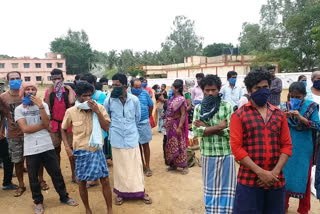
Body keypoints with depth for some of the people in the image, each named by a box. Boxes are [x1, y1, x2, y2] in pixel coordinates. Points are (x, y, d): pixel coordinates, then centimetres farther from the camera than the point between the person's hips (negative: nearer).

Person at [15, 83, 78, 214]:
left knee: (56, 173, 10)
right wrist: (42, 125, -8)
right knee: (33, 178, 12)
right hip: (31, 149, 0)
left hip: (47, 146, 1)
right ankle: (38, 201, 32)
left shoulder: (43, 105, 3)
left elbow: (47, 124, -11)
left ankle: (64, 197, 27)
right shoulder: (19, 109, 0)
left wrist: (40, 106, -17)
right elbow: (25, 128, -12)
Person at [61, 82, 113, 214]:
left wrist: (97, 111, -20)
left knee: (105, 180, 3)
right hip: (81, 152, 0)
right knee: (82, 182, 12)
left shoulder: (99, 107, -6)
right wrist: (67, 148, -2)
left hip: (97, 150, 0)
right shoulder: (70, 111, -6)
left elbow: (107, 128, -12)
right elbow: (63, 130, 8)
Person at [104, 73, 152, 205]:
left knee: (135, 166, 8)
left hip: (132, 138, 0)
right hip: (117, 139, 0)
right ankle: (121, 192, 27)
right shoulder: (109, 100, -8)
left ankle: (140, 191, 24)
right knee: (119, 167, 10)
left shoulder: (134, 99, -6)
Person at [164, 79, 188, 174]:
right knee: (171, 144, 15)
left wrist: (179, 127, -24)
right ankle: (173, 164, 28)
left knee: (179, 145, 0)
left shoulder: (181, 100, -16)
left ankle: (184, 166, 12)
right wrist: (166, 123, 14)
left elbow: (183, 114, -20)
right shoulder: (173, 98, 7)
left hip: (176, 124, -8)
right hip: (170, 125, 8)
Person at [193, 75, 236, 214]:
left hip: (226, 154, -2)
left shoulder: (227, 107, -4)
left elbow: (231, 131, -13)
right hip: (207, 154, 2)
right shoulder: (198, 108, 2)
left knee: (226, 188, 9)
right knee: (210, 188, 15)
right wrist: (219, 126, -16)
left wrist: (206, 128, -13)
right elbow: (196, 131, -10)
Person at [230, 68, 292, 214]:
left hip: (276, 180, 4)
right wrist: (260, 172, -14)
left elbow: (286, 145, 6)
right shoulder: (239, 115, -4)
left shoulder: (279, 114, 9)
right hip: (249, 180, -3)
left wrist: (275, 172, -7)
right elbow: (236, 147, -10)